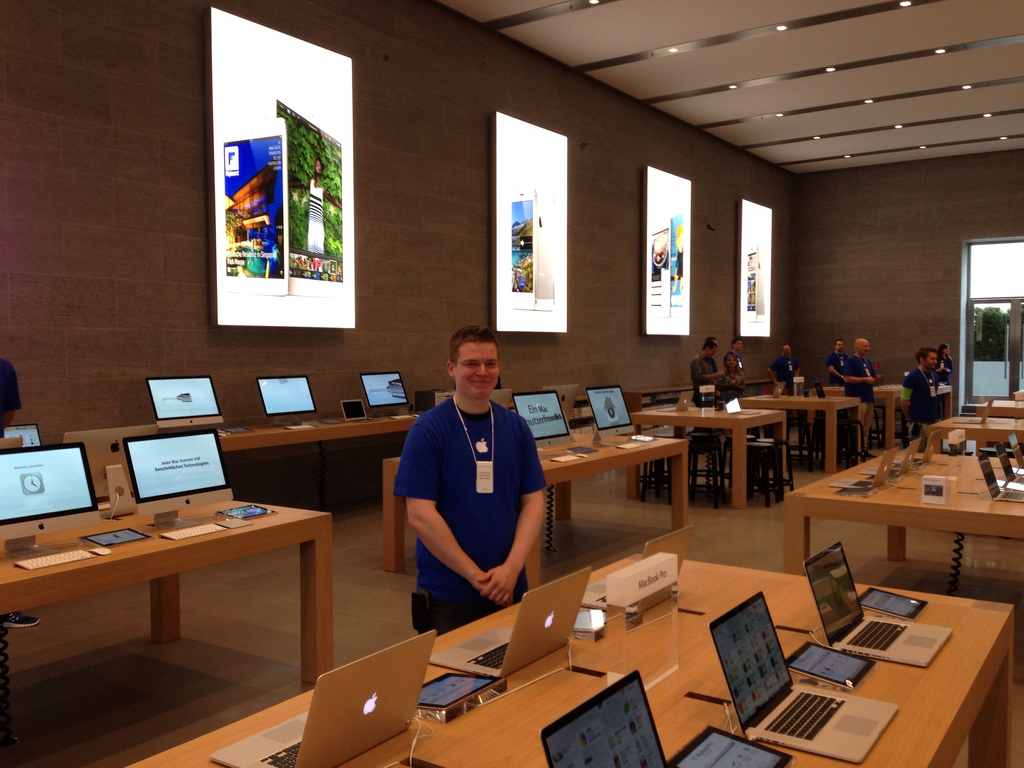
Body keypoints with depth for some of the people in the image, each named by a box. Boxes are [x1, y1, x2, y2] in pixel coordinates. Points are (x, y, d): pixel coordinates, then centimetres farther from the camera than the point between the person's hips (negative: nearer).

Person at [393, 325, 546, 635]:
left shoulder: (516, 427, 4)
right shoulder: (427, 430, -9)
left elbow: (533, 502, 3)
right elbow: (420, 515, -14)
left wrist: (511, 567, -11)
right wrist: (475, 575, -15)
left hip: (510, 591, 4)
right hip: (447, 596, -4)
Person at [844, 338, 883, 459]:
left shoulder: (868, 362, 19)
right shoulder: (851, 360, -7)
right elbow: (847, 378, -17)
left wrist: (876, 379, 2)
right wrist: (865, 379, -17)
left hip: (869, 398, 8)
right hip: (857, 399, -8)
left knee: (866, 427, 10)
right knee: (858, 427, -9)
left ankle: (864, 449, 16)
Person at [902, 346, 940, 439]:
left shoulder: (934, 376, 10)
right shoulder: (912, 377, -12)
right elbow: (904, 402, -12)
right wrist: (912, 419, -2)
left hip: (934, 421, 7)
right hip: (919, 424, -7)